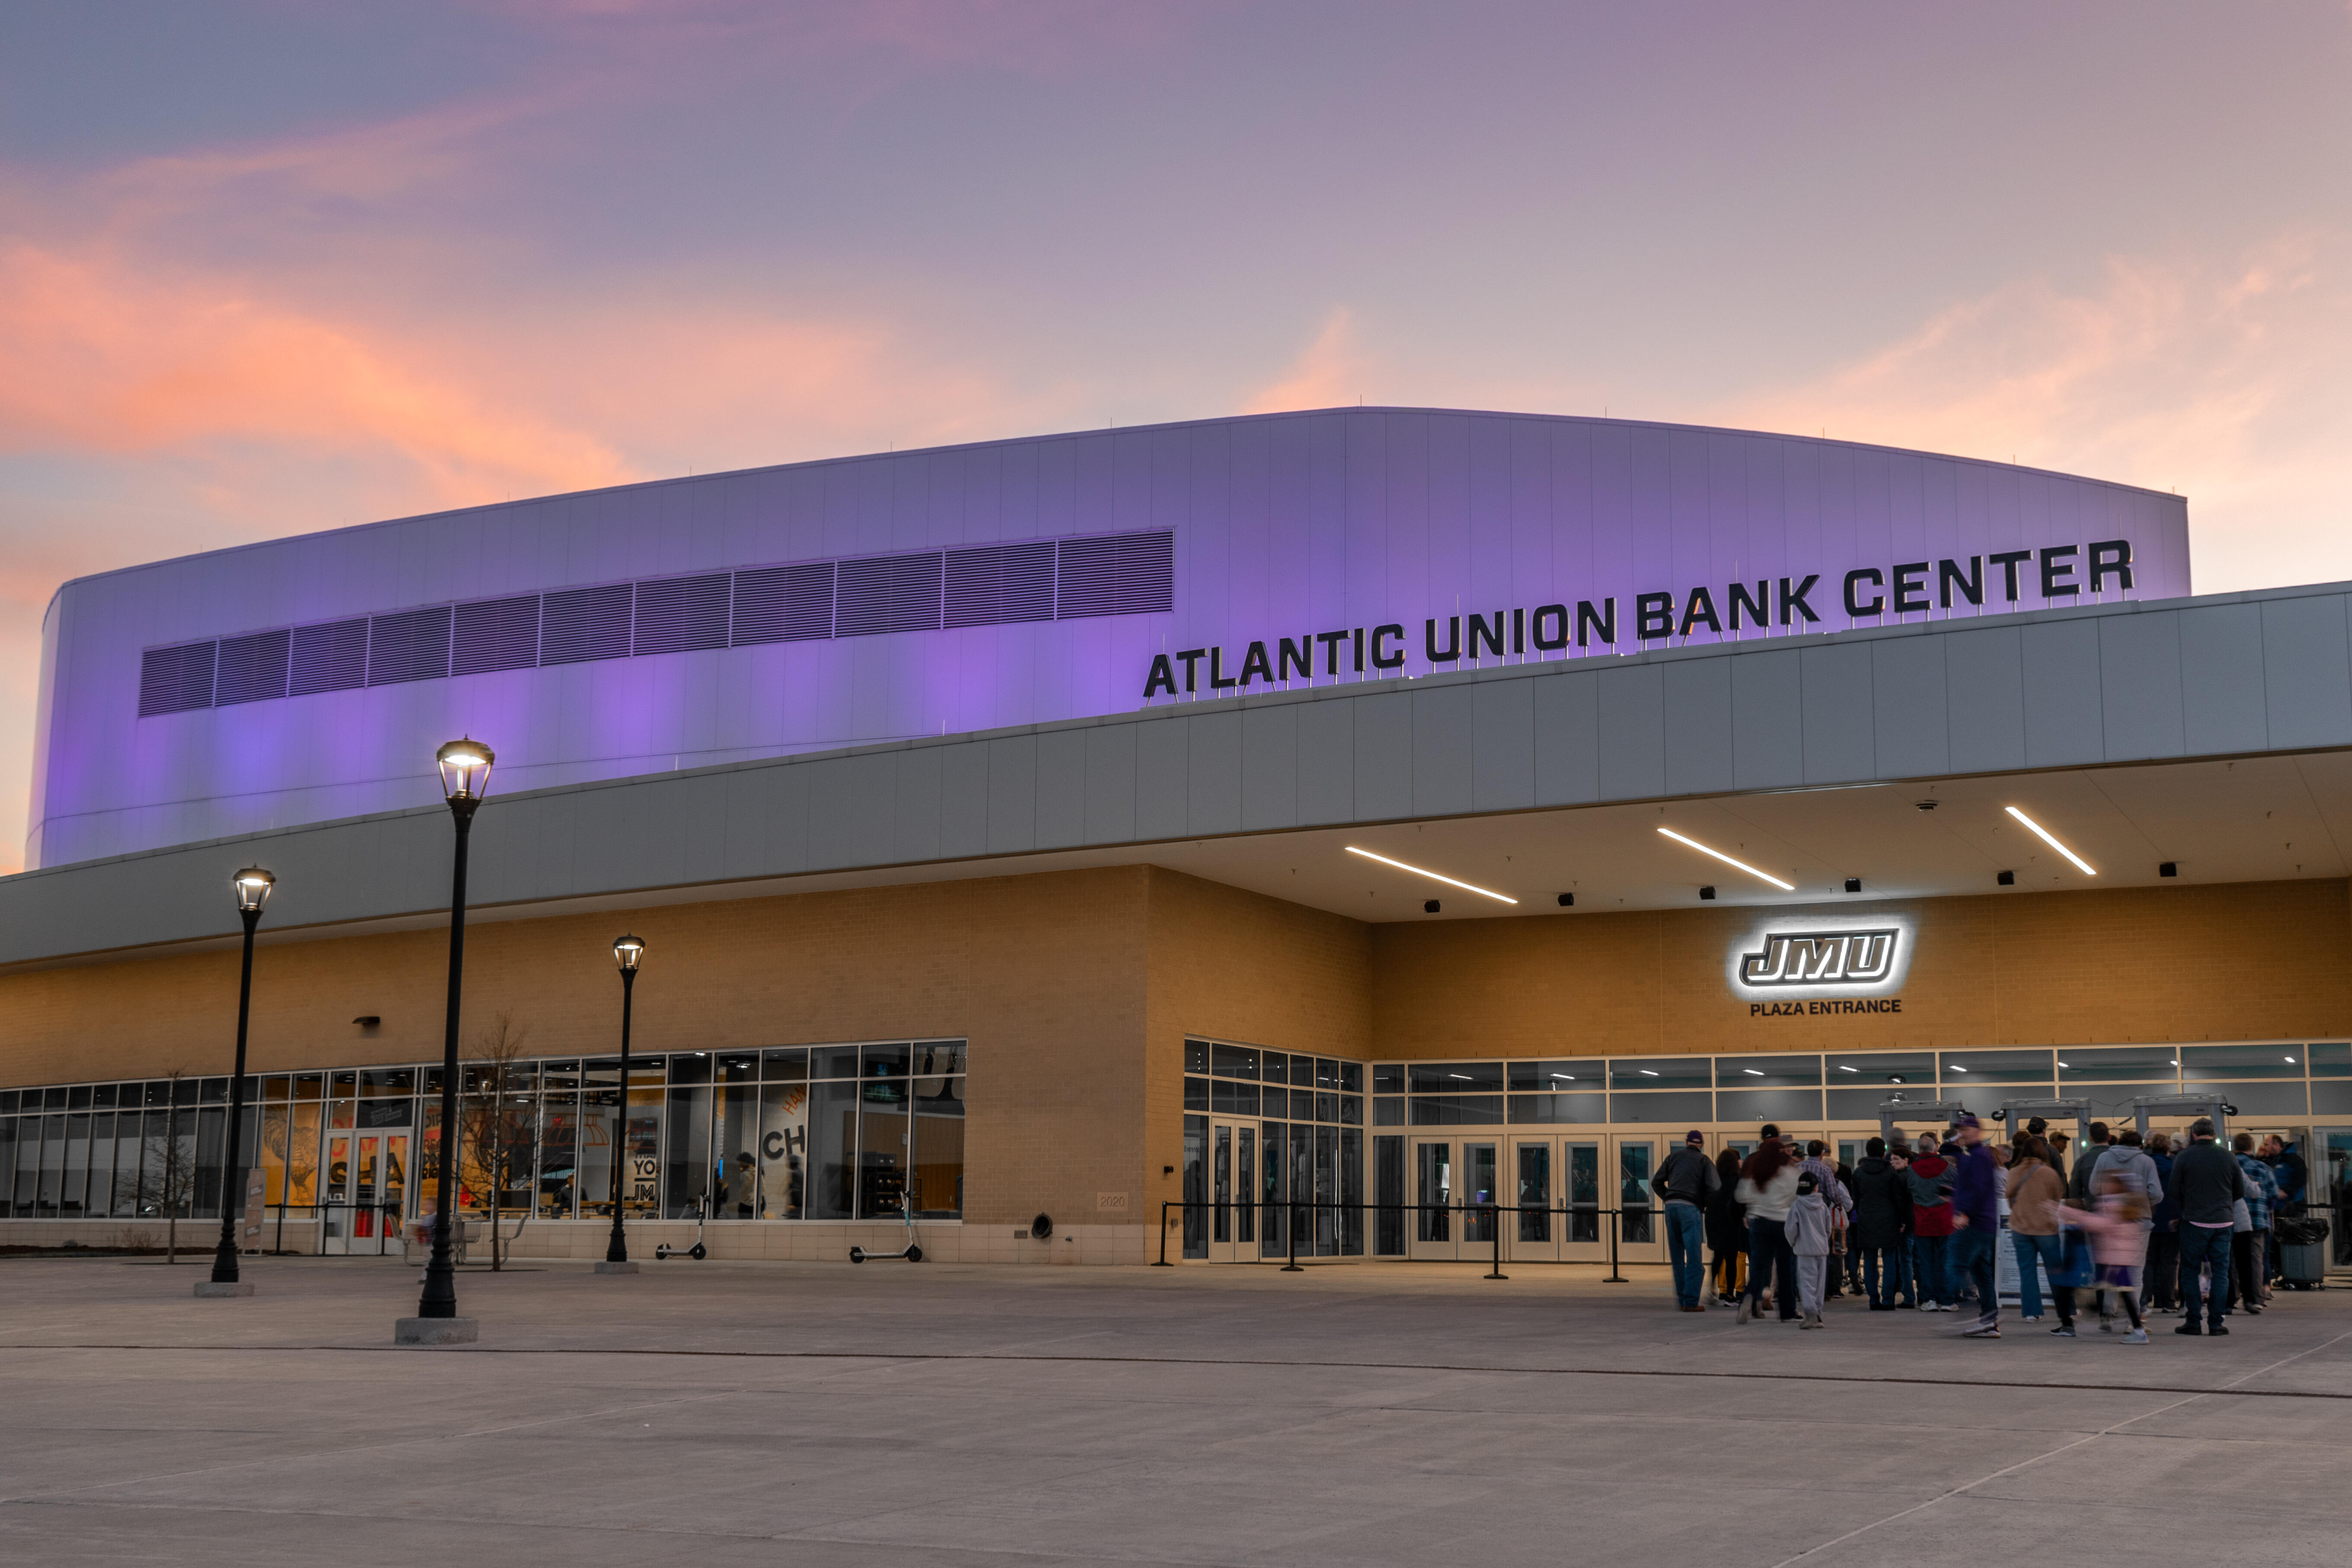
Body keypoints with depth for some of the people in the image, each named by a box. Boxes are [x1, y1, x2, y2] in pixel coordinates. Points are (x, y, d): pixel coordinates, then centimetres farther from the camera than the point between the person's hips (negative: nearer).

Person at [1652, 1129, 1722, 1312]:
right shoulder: (1704, 1161, 5)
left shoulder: (1674, 1157, 15)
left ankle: (1681, 1298, 17)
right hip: (1691, 1208, -4)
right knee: (1693, 1257, -3)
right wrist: (1704, 1203, 8)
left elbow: (1657, 1182, 12)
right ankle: (1691, 1302, -7)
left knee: (1677, 1257, 13)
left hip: (1671, 1207, 4)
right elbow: (1714, 1188, -8)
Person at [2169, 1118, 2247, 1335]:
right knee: (2221, 1273, 7)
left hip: (2194, 1222, -2)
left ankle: (2193, 1322, 5)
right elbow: (2240, 1192, 11)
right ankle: (2216, 1323, 4)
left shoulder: (2184, 1157, -5)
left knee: (2190, 1272, 6)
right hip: (2223, 1223, 2)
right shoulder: (2228, 1158, 3)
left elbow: (2173, 1191, -5)